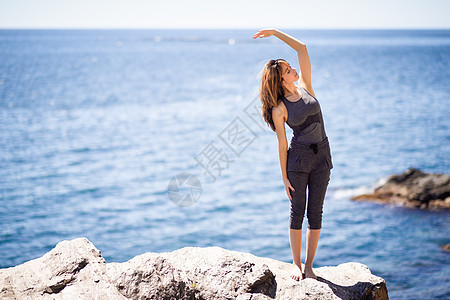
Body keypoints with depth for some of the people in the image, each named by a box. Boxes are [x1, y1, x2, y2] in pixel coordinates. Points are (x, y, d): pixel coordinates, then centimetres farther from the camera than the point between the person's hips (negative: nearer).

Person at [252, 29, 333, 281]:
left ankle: (309, 265, 10)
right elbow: (282, 144, -6)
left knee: (315, 212, 4)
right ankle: (296, 264, 11)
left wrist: (275, 32, -1)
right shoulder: (279, 109, -8)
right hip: (298, 157, -4)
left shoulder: (304, 85, 3)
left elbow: (302, 48, 2)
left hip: (322, 156, 4)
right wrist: (284, 177, -6)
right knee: (298, 211, 1)